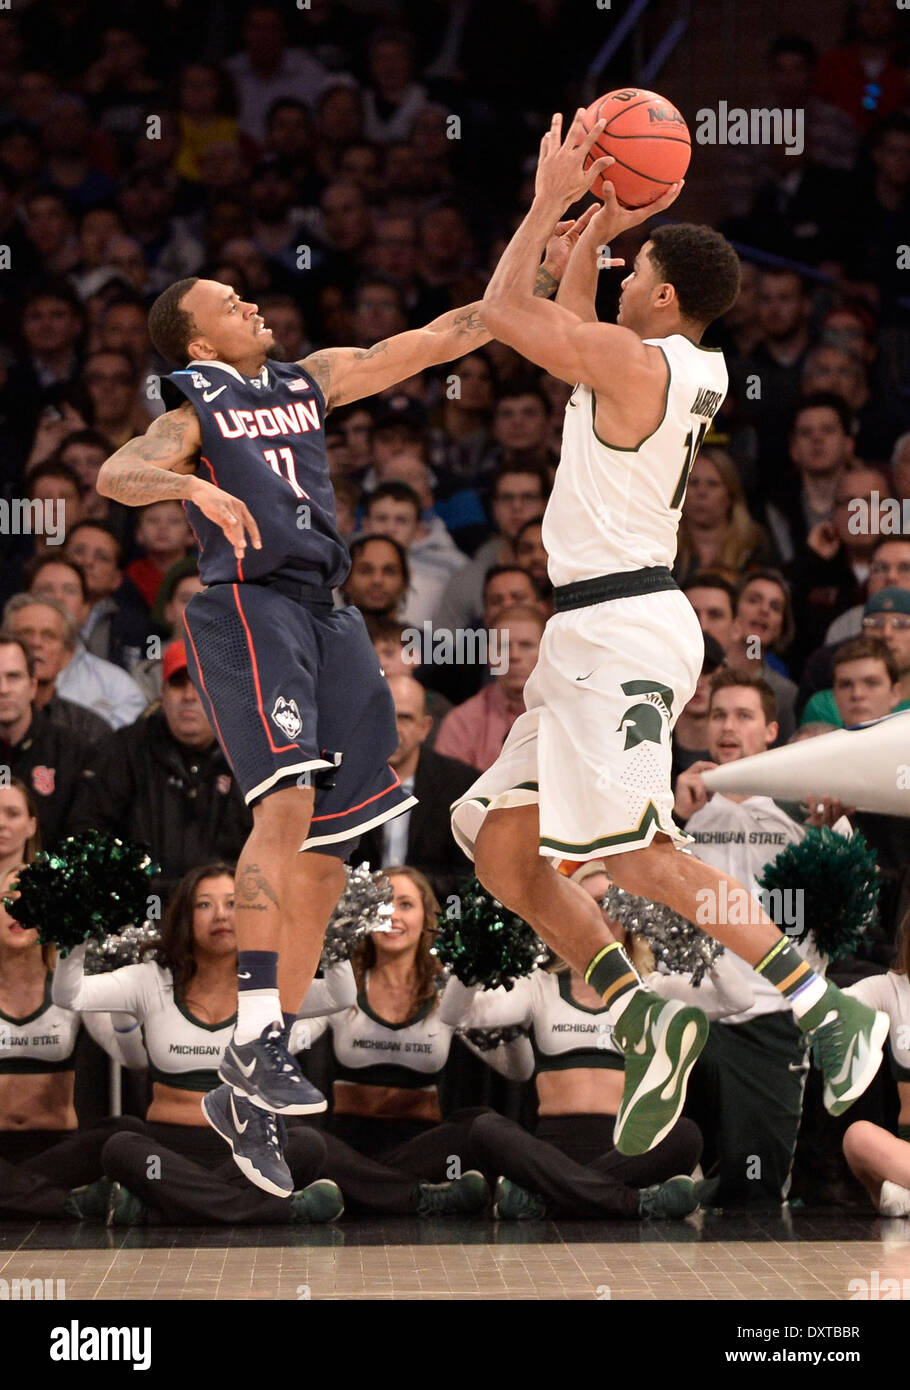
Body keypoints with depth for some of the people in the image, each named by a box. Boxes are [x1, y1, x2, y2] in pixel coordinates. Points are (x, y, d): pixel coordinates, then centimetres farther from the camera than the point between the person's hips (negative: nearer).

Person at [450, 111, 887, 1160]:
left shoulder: (636, 360, -13)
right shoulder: (682, 372, 15)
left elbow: (506, 311, -7)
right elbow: (559, 326, 33)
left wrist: (553, 200, 0)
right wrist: (597, 228, 27)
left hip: (621, 629, -10)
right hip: (590, 636, 10)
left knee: (636, 853, -15)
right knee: (498, 843, 9)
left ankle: (829, 1014, -14)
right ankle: (643, 1021, 6)